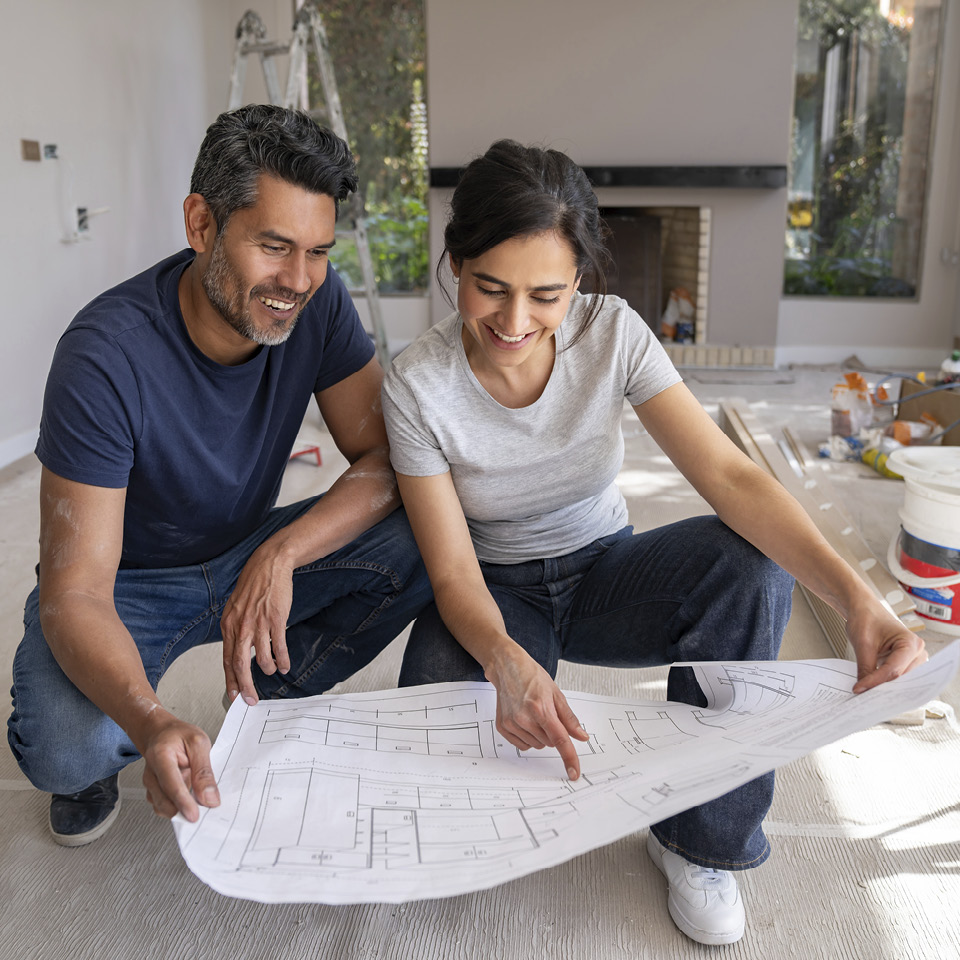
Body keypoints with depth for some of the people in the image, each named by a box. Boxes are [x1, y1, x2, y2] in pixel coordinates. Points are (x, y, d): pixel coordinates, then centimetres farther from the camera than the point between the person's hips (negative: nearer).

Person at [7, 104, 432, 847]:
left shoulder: (318, 303, -17)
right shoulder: (106, 358, -30)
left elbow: (386, 461, -16)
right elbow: (75, 595, -30)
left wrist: (280, 554, -34)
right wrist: (152, 724, -50)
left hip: (249, 556, 4)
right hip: (127, 584, -3)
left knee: (424, 540, -21)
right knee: (68, 750, -33)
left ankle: (269, 705, 3)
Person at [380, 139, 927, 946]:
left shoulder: (612, 333, -17)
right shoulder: (416, 384, -20)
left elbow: (729, 474, -25)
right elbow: (452, 569, -20)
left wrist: (854, 597, -40)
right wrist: (506, 661, -43)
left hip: (603, 575, 2)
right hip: (494, 597, -1)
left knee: (753, 559, -28)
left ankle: (701, 835, -10)